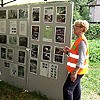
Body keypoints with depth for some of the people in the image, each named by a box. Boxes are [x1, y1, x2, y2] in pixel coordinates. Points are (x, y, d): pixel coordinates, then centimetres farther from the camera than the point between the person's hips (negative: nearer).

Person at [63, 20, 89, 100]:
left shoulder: (82, 41, -21)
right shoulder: (79, 40, 10)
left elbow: (81, 59, -25)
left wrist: (75, 72, -27)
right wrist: (68, 51, 2)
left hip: (77, 70, -10)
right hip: (76, 70, 10)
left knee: (67, 89, -6)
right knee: (76, 88, 19)